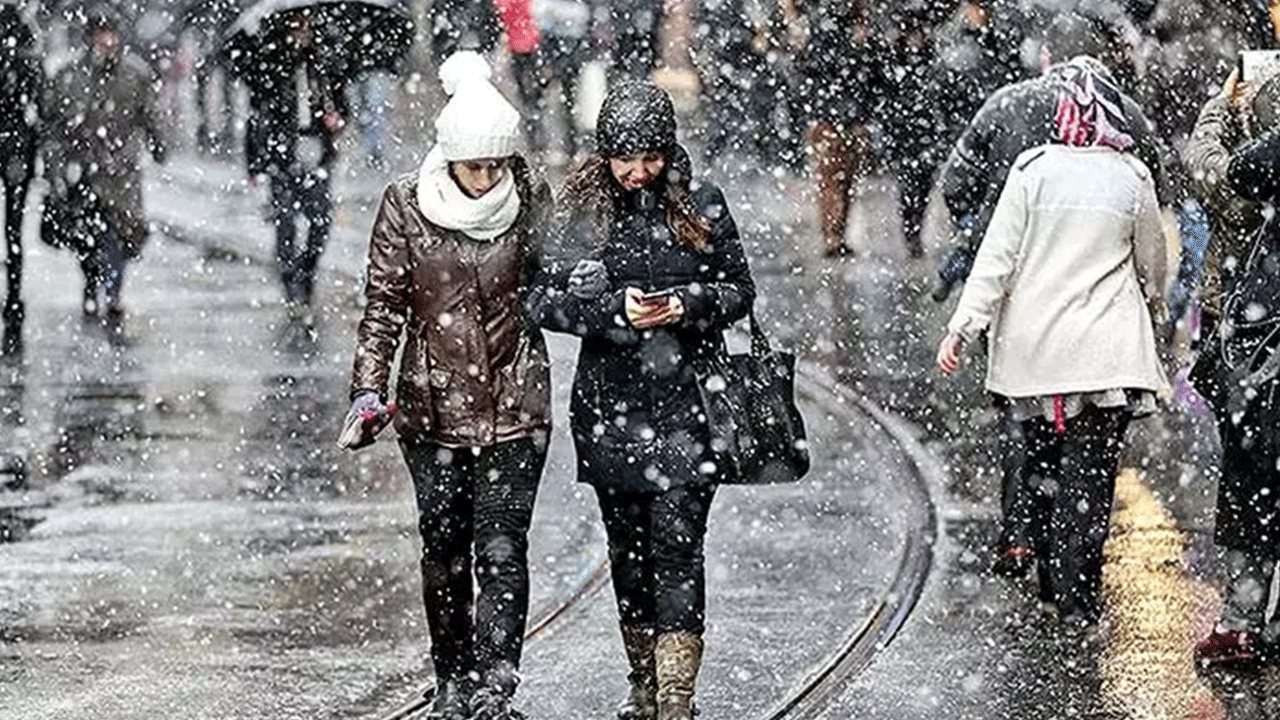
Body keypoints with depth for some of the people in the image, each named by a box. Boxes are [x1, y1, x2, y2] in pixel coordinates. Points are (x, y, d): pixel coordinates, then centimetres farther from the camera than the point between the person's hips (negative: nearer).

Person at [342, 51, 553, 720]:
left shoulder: (531, 199, -4)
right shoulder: (406, 205, -7)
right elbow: (383, 304, -3)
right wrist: (368, 391, -9)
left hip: (515, 408, -1)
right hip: (433, 406, 1)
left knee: (502, 552, -8)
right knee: (445, 552, 10)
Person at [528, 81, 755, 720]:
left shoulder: (701, 205, -1)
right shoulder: (581, 208, 0)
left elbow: (739, 289, 6)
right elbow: (545, 300, -2)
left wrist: (687, 305, -13)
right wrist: (616, 309, -17)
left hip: (683, 403, -2)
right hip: (609, 399, 2)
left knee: (676, 543, -9)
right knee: (627, 546, 11)